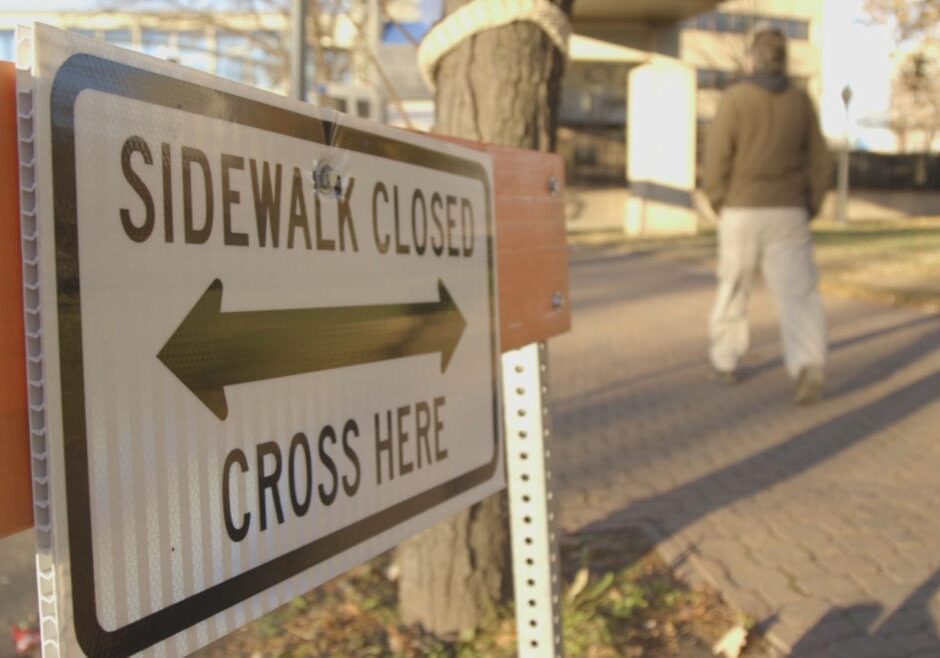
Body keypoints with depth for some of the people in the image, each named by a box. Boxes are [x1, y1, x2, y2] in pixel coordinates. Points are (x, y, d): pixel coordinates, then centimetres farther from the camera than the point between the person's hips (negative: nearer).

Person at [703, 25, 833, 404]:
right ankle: (808, 367, -22)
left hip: (741, 214, -1)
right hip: (787, 215, 2)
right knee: (797, 294, -2)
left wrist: (720, 209, 3)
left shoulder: (734, 99, -8)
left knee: (734, 288, 17)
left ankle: (726, 361, 27)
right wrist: (808, 212, 15)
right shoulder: (802, 102, 3)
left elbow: (716, 161, -11)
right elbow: (820, 165, 4)